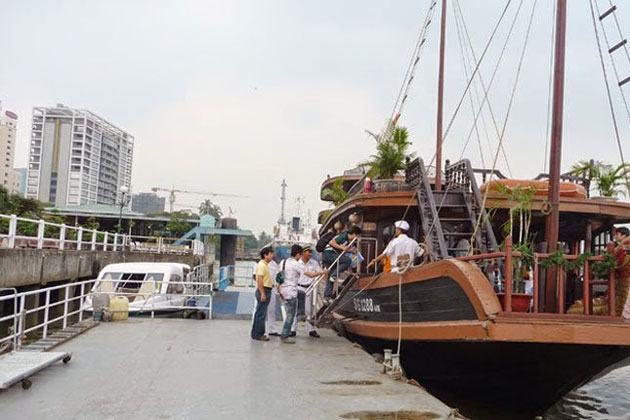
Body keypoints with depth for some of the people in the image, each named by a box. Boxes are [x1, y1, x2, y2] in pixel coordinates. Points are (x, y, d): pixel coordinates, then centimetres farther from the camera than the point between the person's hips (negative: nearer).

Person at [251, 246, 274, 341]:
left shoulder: (265, 265, 16)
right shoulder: (261, 265, -15)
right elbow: (260, 280, -22)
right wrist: (262, 293, -24)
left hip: (266, 291, 11)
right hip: (263, 291, -11)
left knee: (261, 313, 15)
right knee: (261, 314, -6)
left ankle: (259, 333, 22)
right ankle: (257, 334, -1)